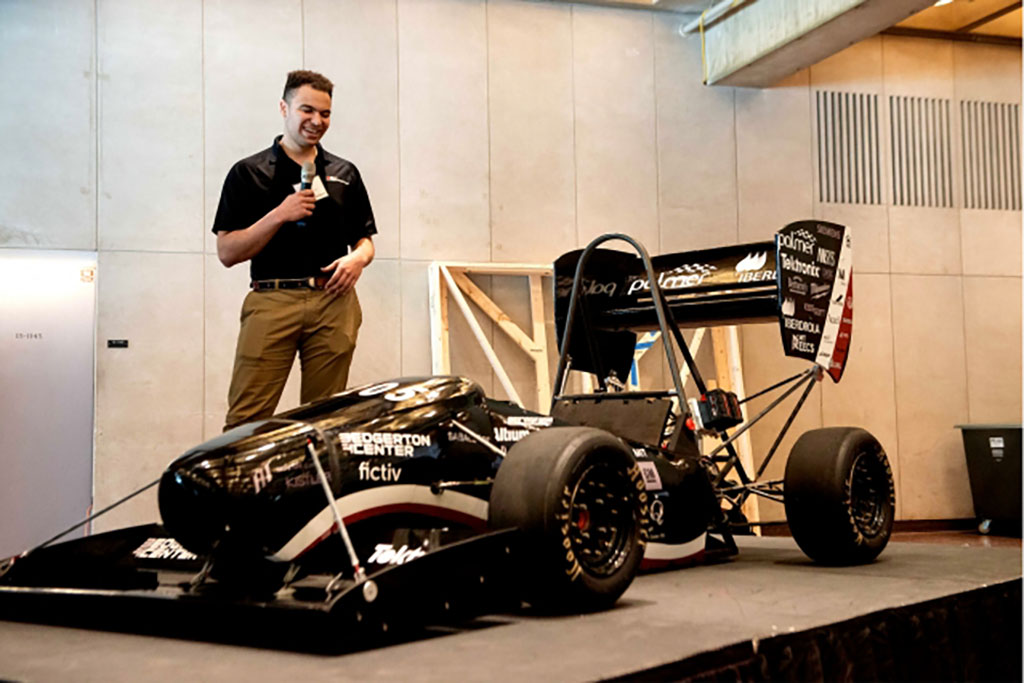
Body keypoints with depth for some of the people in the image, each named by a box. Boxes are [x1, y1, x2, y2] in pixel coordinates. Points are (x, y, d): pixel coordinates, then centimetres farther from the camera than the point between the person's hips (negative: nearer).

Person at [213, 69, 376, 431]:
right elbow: (227, 252, 1)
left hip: (334, 303, 3)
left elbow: (365, 238, 22)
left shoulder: (345, 173, 18)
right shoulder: (248, 173, 7)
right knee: (245, 421, -10)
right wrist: (280, 215, -11)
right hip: (271, 301, -3)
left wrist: (357, 258, -2)